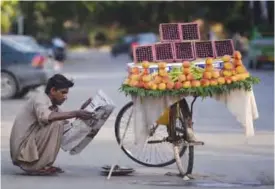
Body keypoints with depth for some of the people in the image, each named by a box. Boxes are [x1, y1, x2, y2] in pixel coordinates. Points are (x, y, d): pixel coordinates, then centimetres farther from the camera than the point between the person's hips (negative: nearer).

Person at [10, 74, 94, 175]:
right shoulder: (40, 99, -12)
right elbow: (45, 117, -35)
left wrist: (81, 111, -1)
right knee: (56, 124, -19)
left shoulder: (52, 106, 14)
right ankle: (38, 167, -15)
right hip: (22, 150, -10)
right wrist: (75, 114, -33)